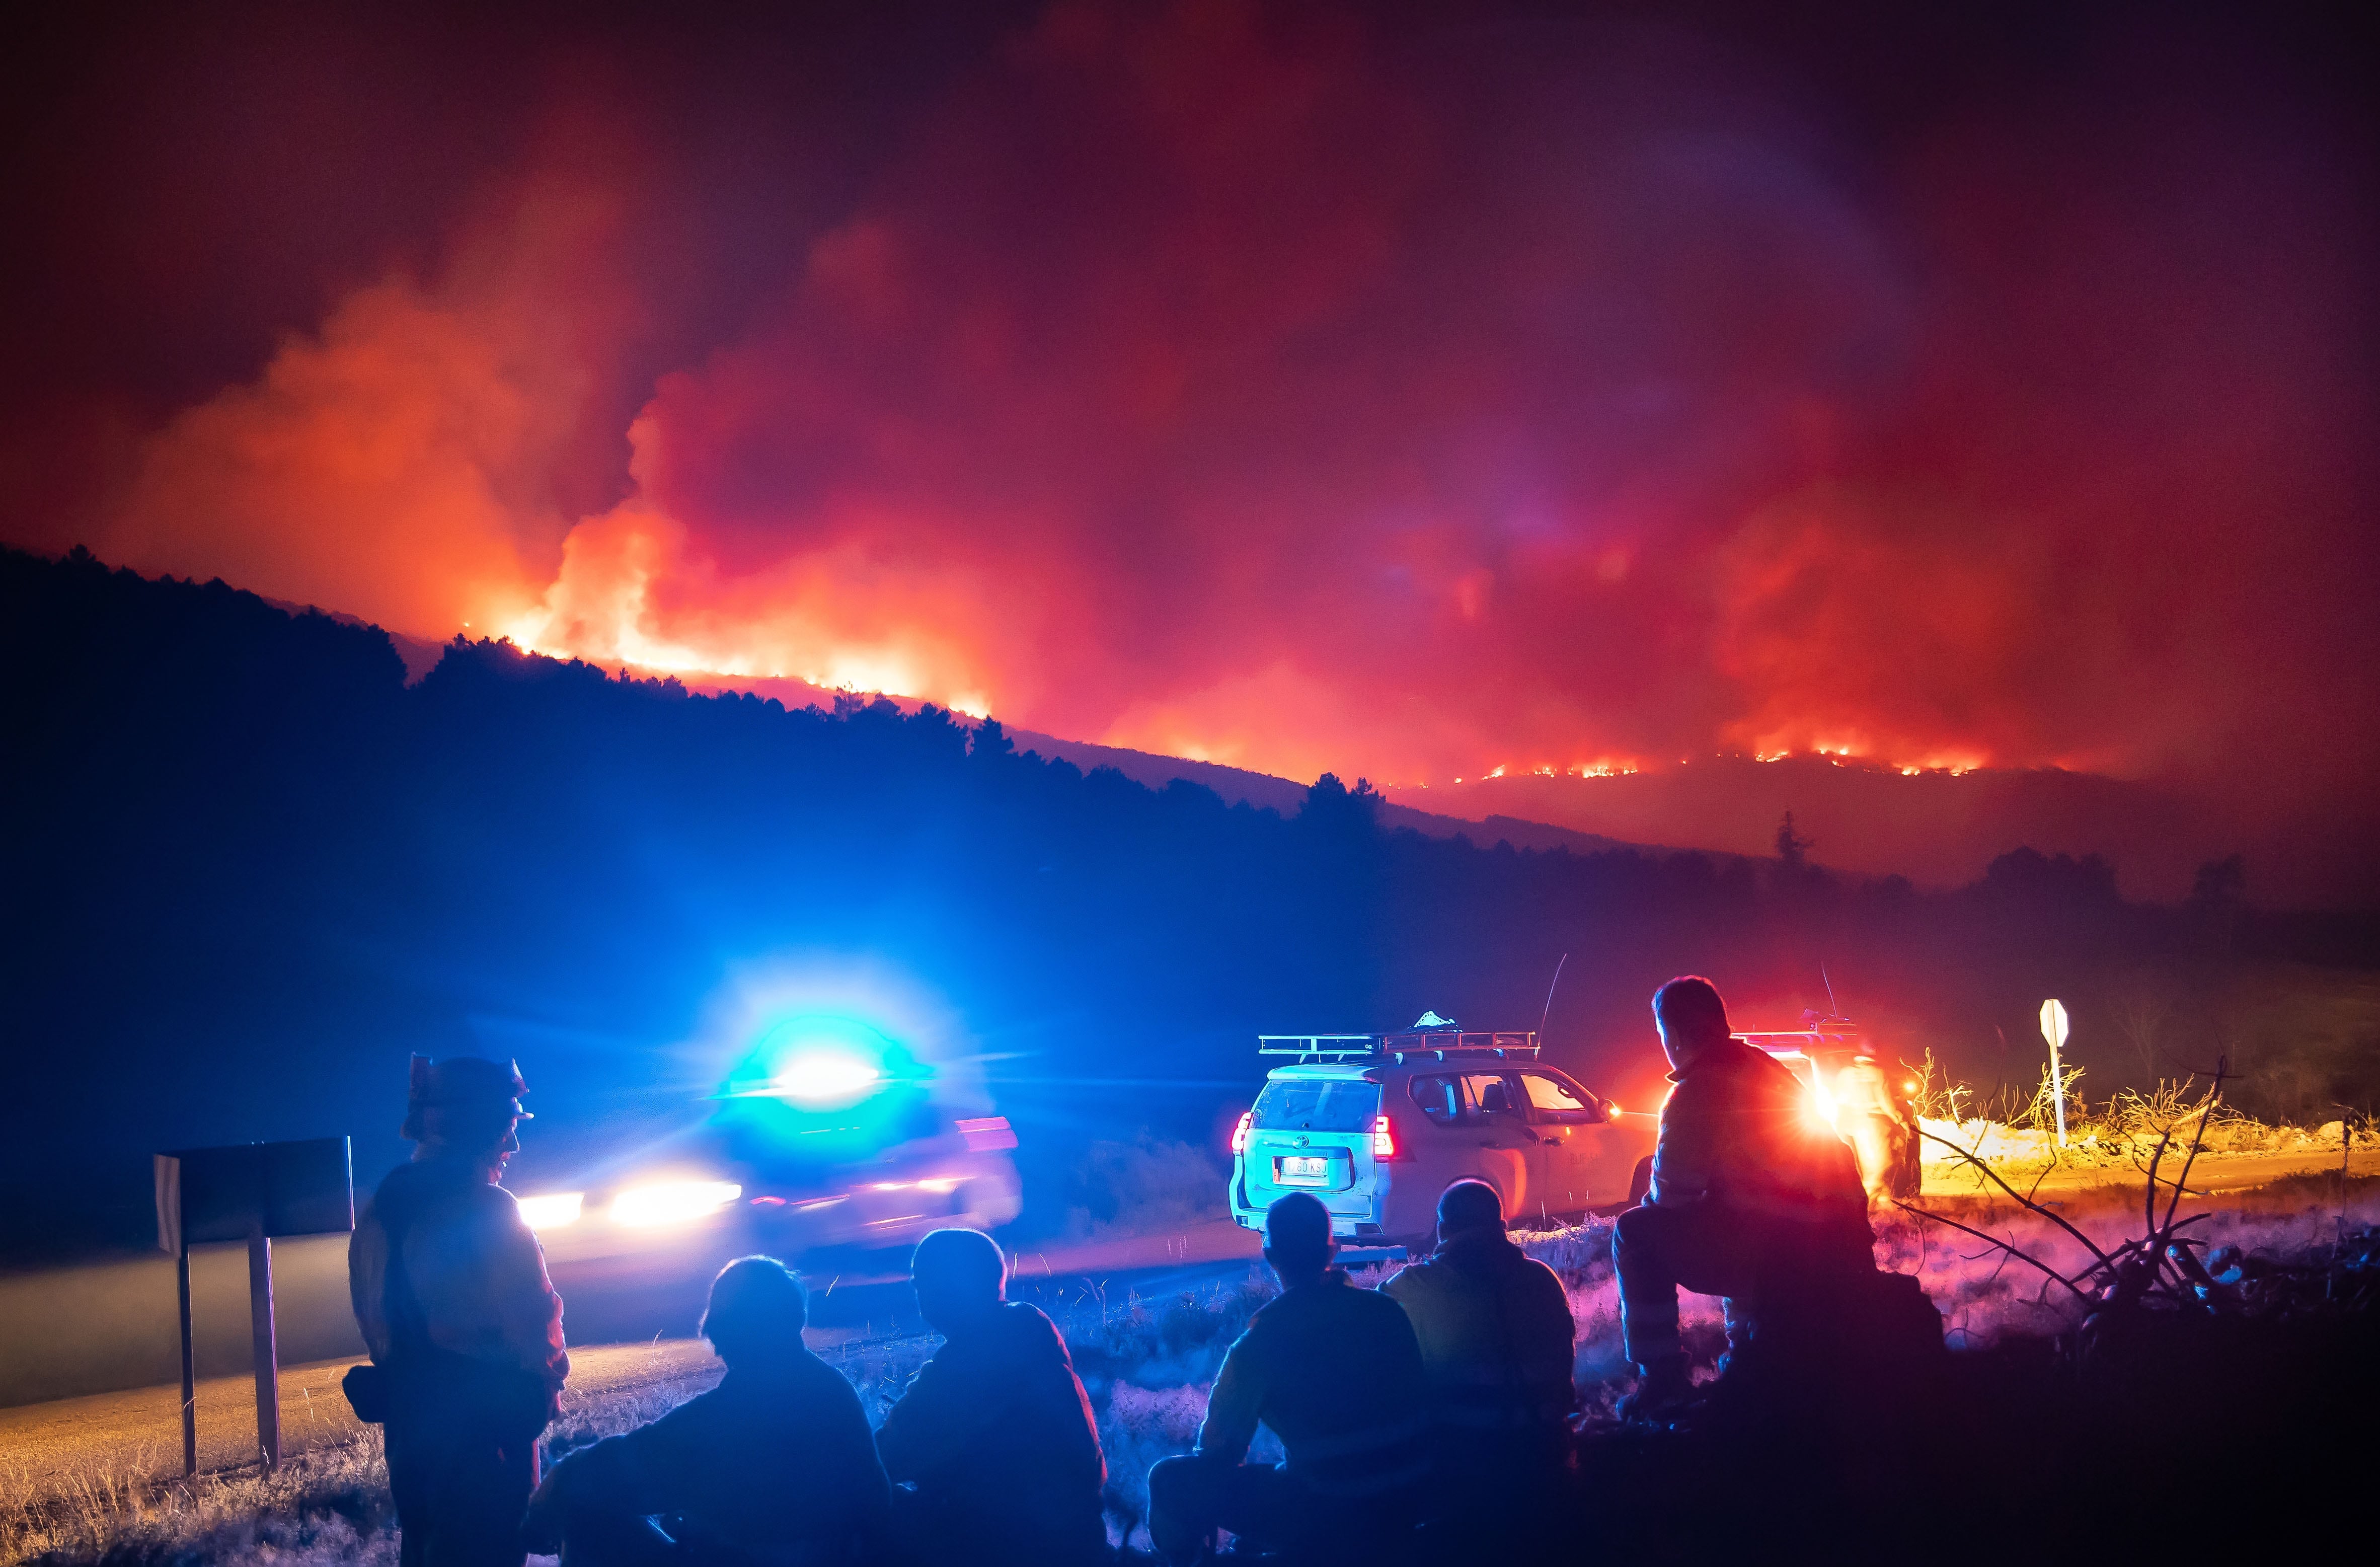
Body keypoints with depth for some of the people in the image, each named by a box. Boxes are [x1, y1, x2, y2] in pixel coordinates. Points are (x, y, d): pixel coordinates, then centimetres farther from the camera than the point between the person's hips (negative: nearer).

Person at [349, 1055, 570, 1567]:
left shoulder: (384, 1205, 4)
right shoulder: (486, 1210, -20)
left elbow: (373, 1317, 10)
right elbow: (533, 1315, -19)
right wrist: (547, 1382, 0)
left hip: (408, 1408, 8)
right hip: (485, 1418, -7)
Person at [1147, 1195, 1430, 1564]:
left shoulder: (1259, 1346, -16)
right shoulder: (1387, 1309, -1)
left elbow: (1220, 1449, -5)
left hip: (1329, 1522, -6)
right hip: (1408, 1504, 6)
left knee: (1170, 1480, 4)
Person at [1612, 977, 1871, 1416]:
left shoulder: (1698, 1091, -9)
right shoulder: (1764, 1067, 16)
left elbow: (1670, 1193, -6)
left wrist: (1651, 1200, 17)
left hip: (1786, 1258, -9)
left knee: (1634, 1232, 3)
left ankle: (1661, 1380, 3)